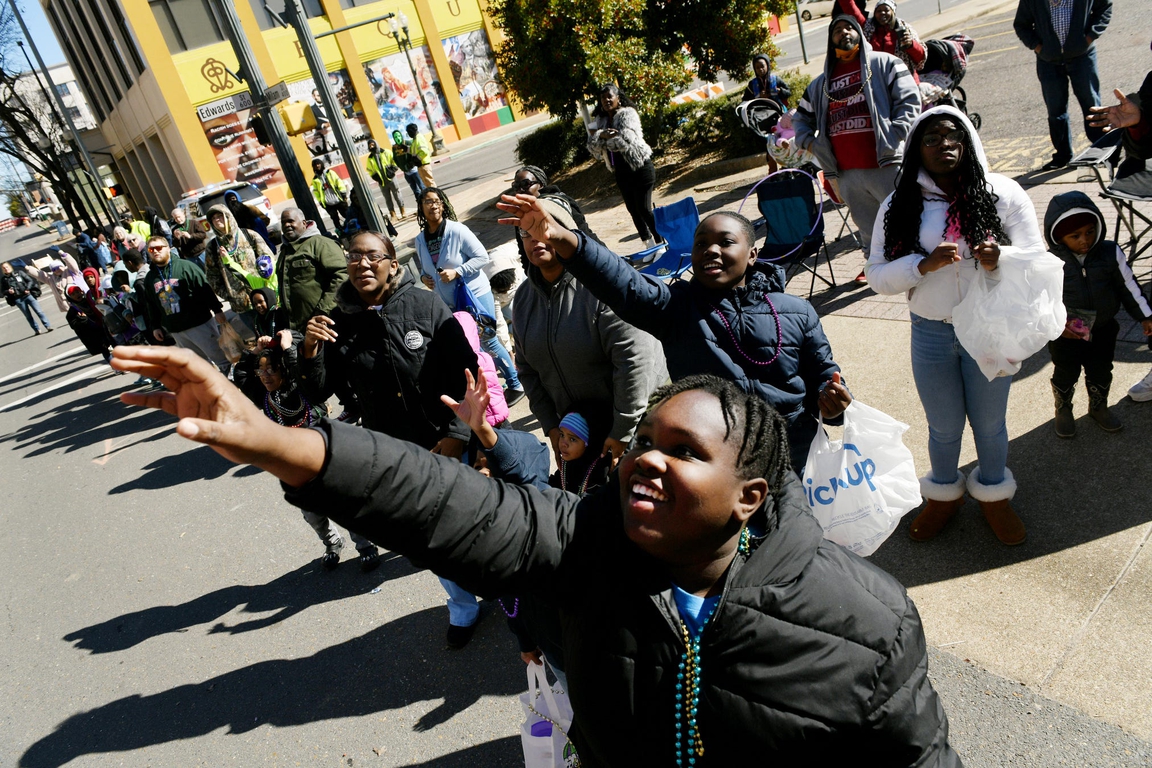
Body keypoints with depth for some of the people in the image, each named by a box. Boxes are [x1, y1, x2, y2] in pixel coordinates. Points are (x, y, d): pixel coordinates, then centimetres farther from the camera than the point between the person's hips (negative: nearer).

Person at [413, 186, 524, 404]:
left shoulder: (457, 230, -14)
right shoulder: (420, 240, 2)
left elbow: (482, 256, -14)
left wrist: (457, 272, -22)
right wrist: (423, 277, -3)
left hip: (475, 293, -5)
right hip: (449, 302, 5)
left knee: (488, 341, 0)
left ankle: (515, 385, 16)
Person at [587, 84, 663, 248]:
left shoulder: (627, 114, -9)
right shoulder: (600, 121, 9)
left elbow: (625, 140, -24)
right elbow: (592, 147, -2)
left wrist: (605, 137, -11)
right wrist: (601, 135, -21)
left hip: (640, 168, -7)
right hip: (621, 172, 7)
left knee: (644, 209, -10)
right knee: (633, 209, 12)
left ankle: (662, 243, 2)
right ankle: (648, 242, 26)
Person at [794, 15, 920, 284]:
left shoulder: (883, 63, 8)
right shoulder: (821, 83, 19)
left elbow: (909, 100, -1)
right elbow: (801, 117, 29)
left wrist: (894, 137, -13)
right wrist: (809, 141, 9)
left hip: (886, 164, -4)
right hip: (847, 173, 4)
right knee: (866, 224, 12)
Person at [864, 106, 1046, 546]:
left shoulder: (1002, 194, -7)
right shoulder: (899, 206, -5)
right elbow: (877, 276, -8)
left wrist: (1001, 261, -27)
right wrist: (924, 264, -25)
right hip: (931, 334, 0)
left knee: (990, 423, 17)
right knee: (943, 427, 17)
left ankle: (994, 495, 43)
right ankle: (944, 494, 43)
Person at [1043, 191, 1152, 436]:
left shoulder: (1111, 253, -8)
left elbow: (1128, 286, 2)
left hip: (1103, 330, 3)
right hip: (1065, 333, -3)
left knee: (1101, 371, 18)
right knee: (1066, 374, 12)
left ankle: (1098, 407, 43)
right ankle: (1063, 410, 37)